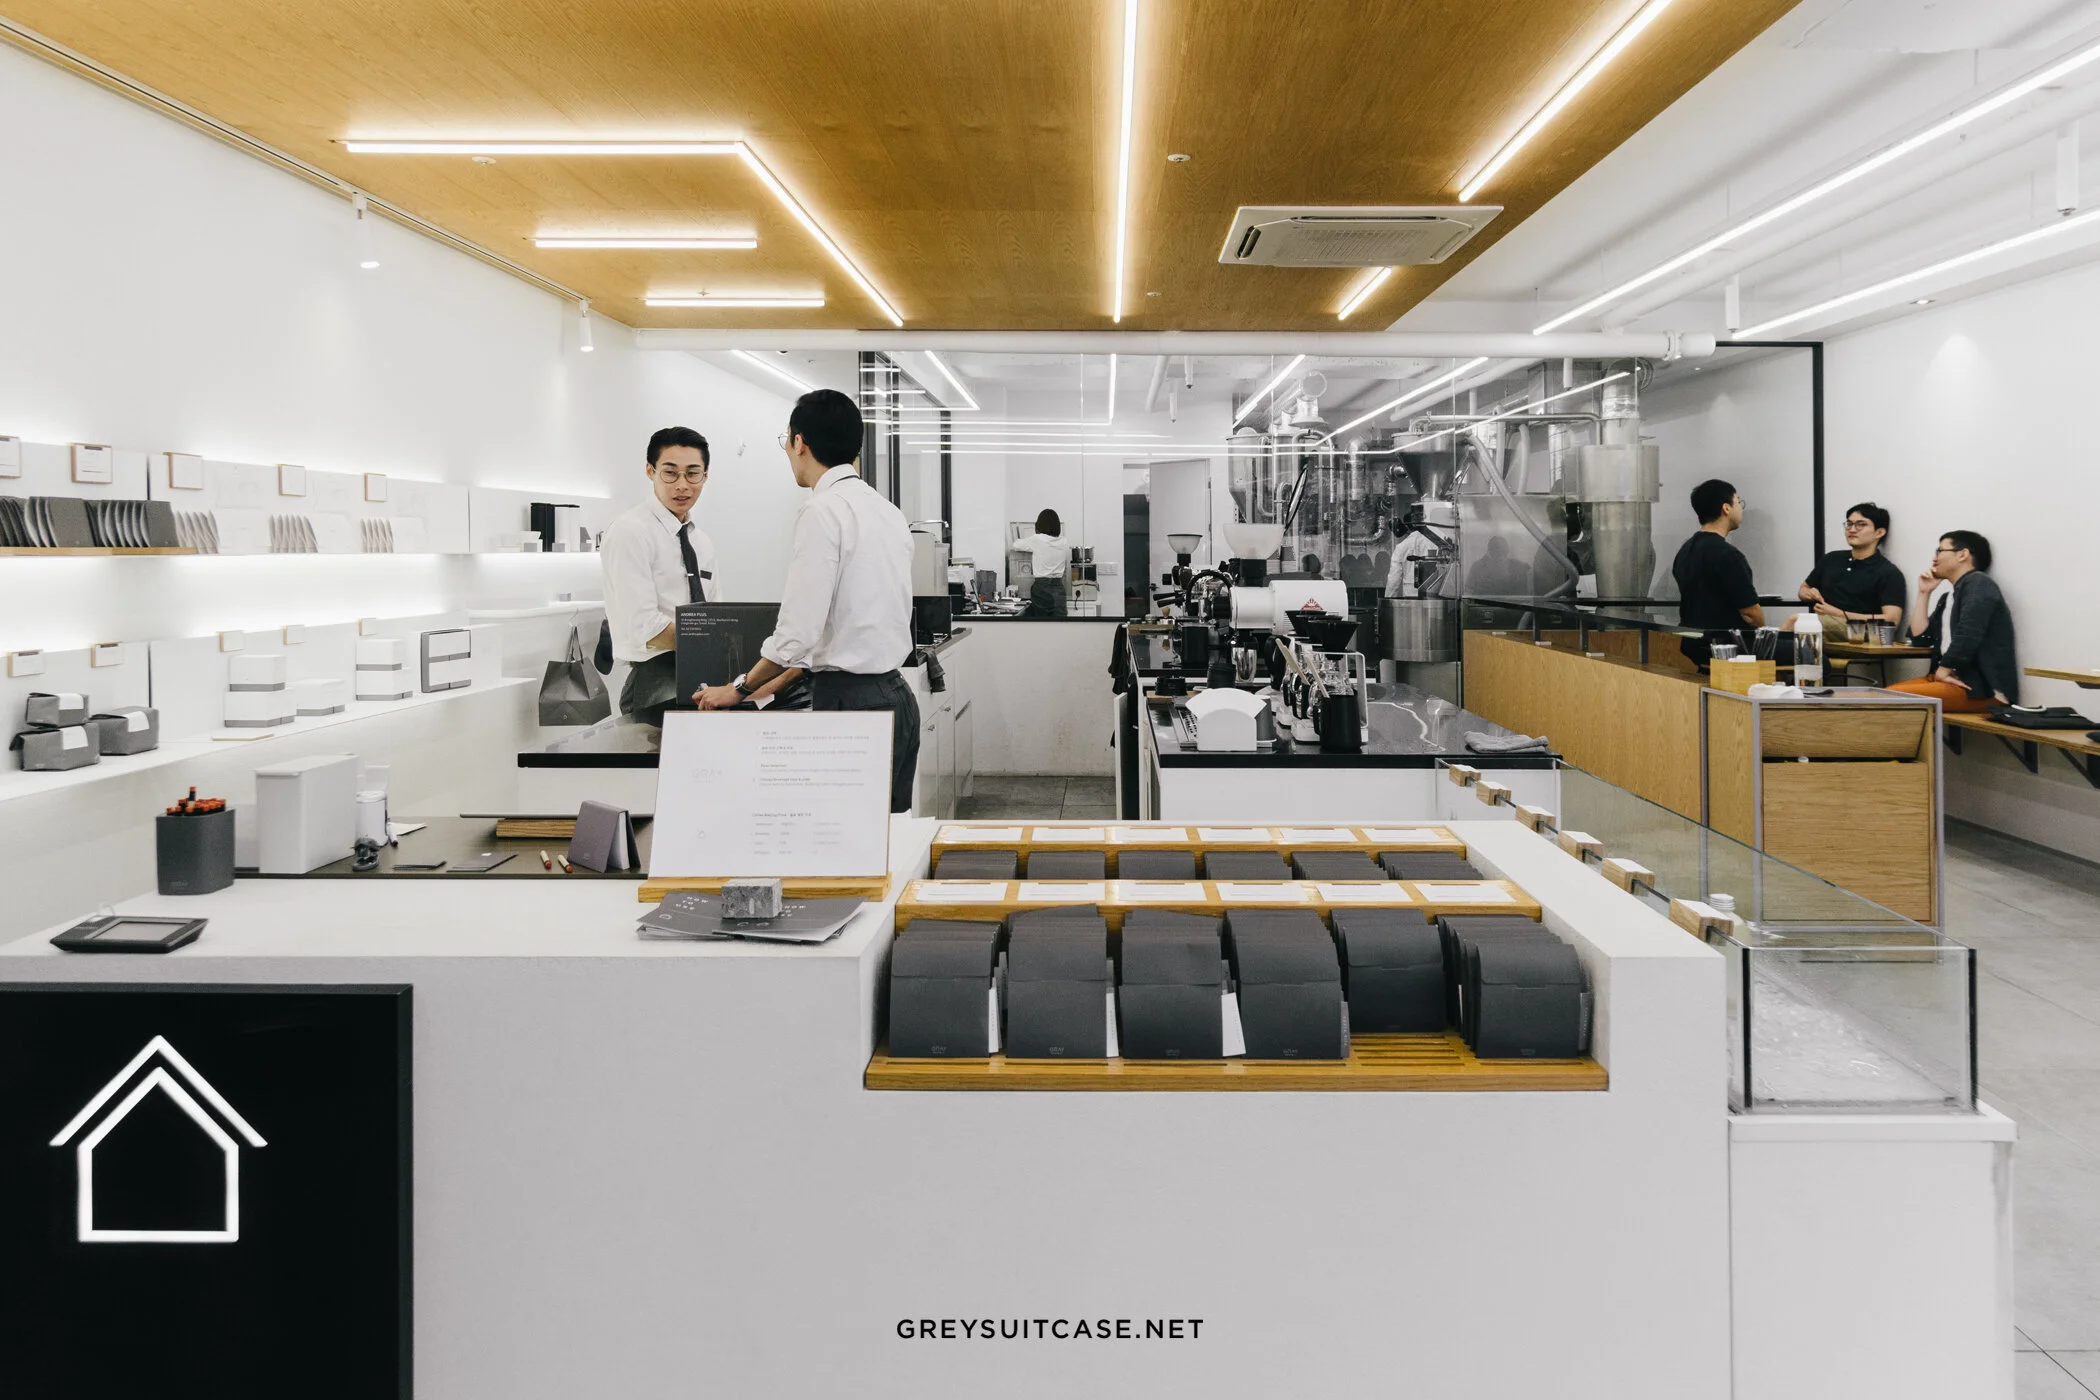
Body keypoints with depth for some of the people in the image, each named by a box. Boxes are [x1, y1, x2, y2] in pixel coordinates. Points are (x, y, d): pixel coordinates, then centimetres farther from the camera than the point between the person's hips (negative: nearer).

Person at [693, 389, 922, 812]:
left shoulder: (822, 511, -12)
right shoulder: (889, 511, 13)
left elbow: (799, 631, -16)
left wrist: (739, 689, 0)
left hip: (849, 701, -8)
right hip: (895, 695, 8)